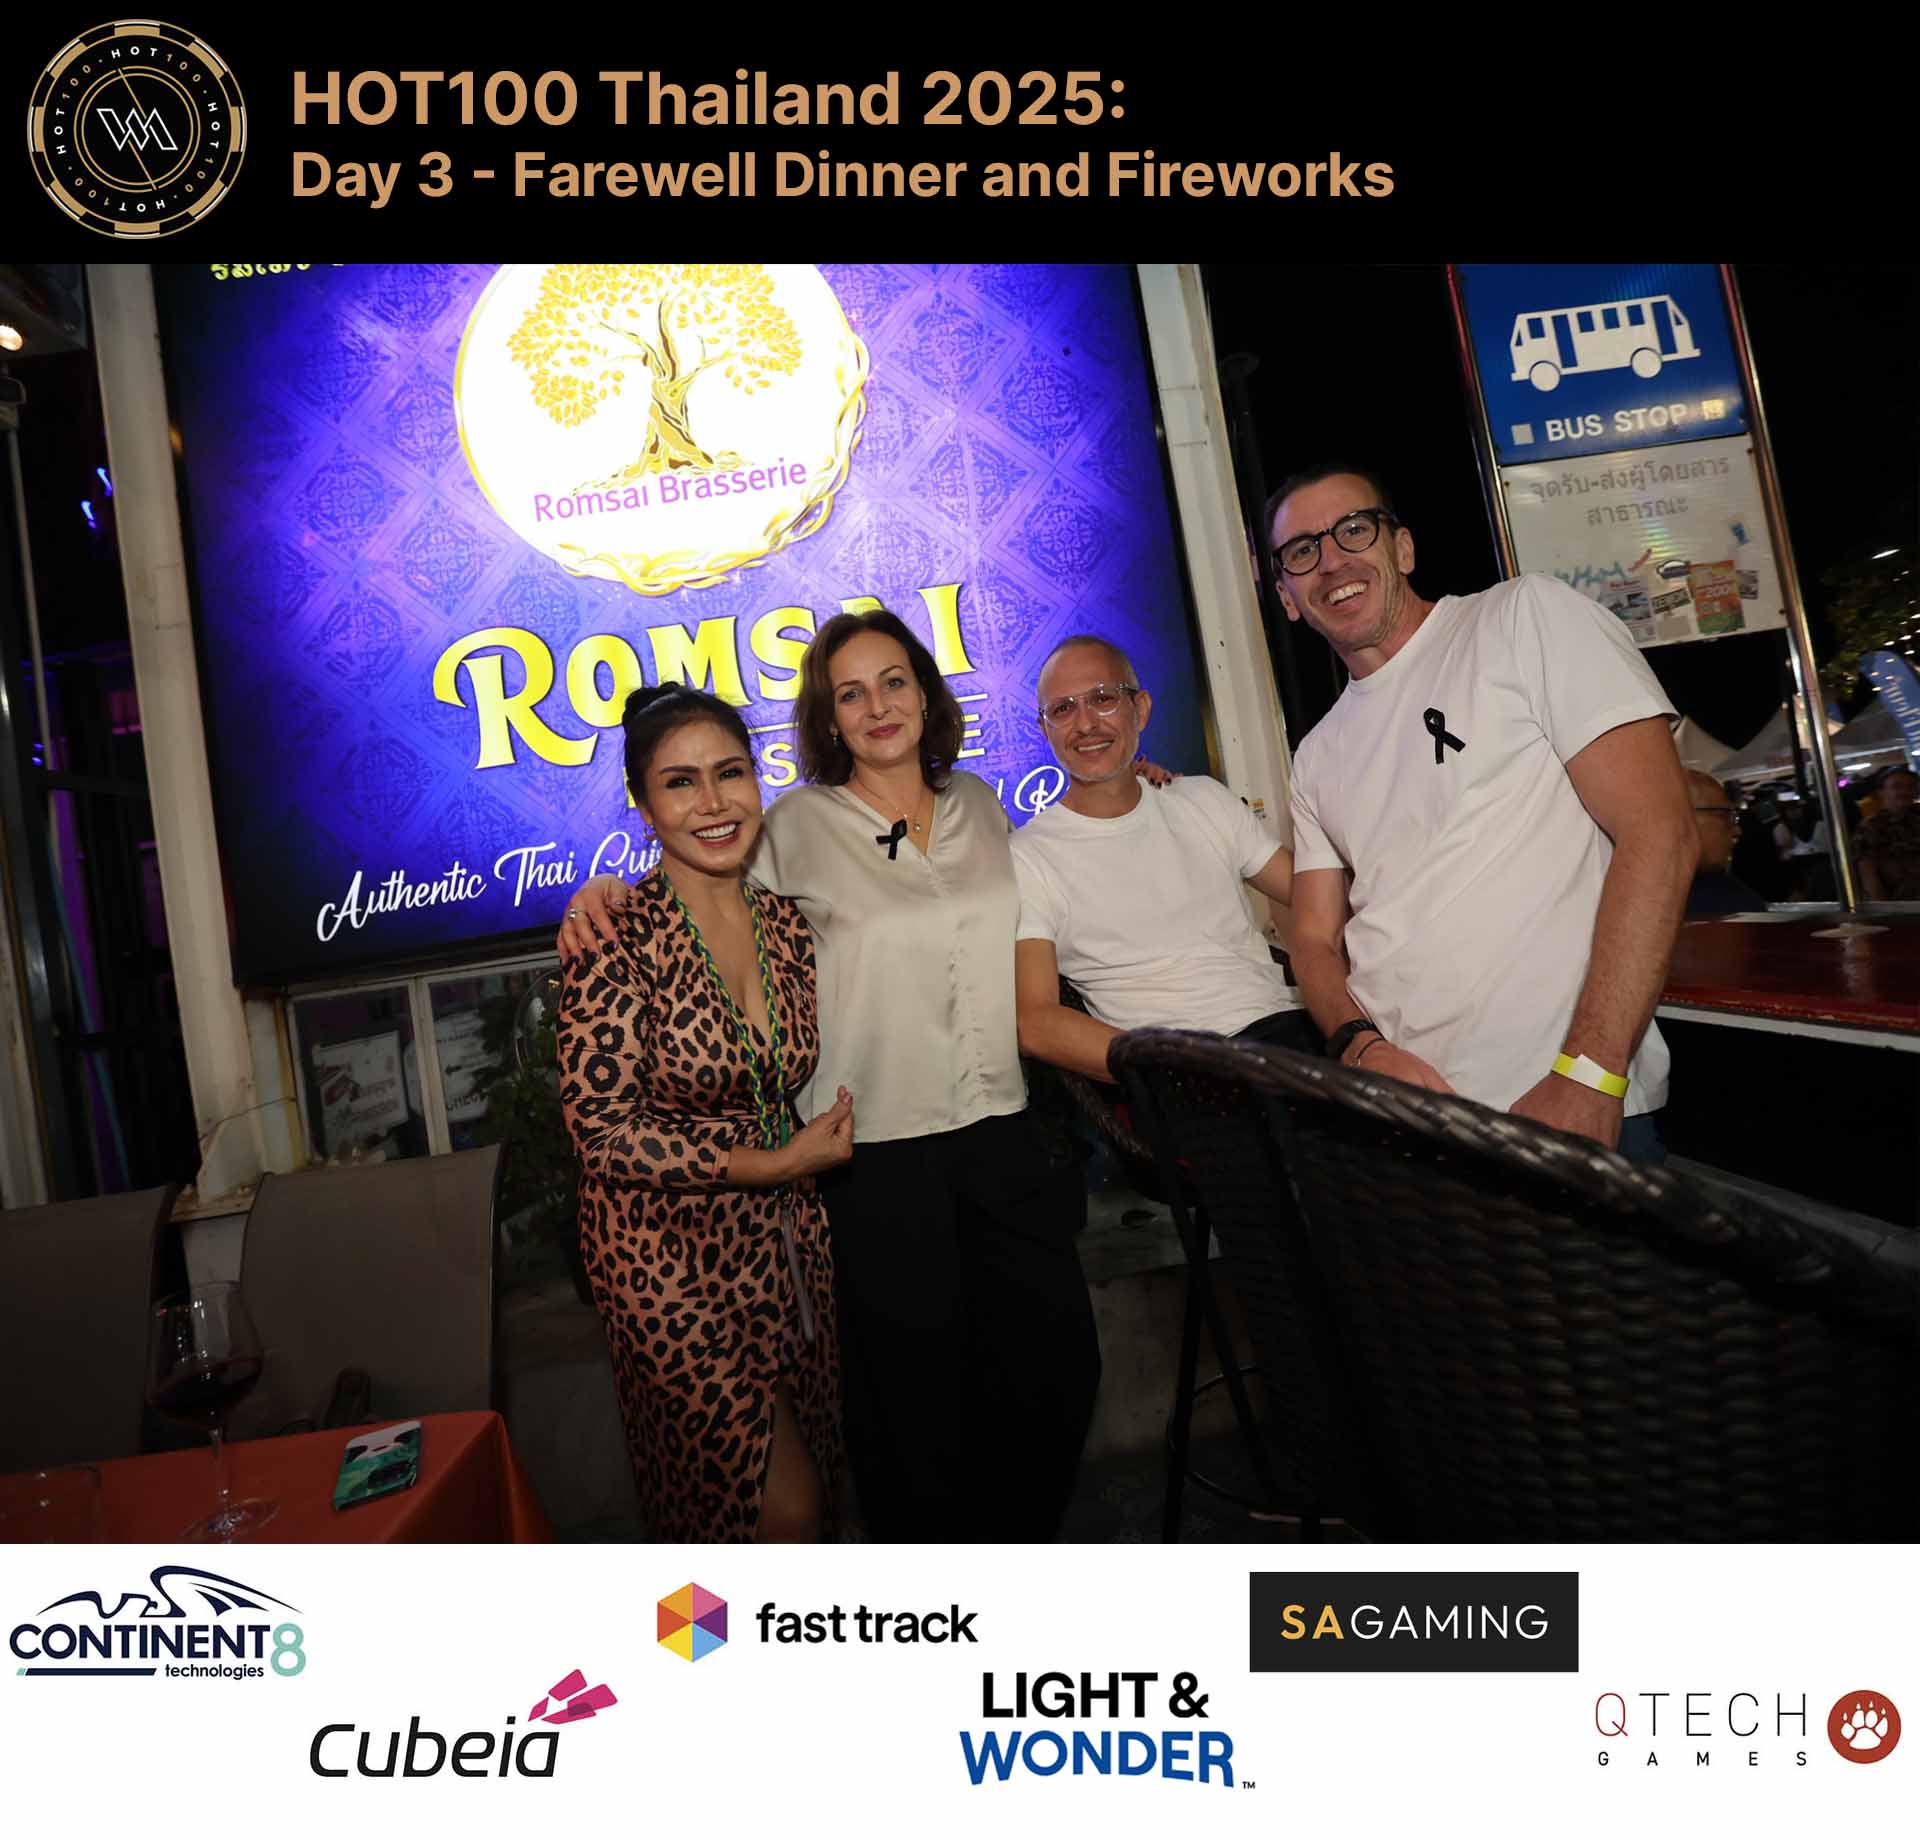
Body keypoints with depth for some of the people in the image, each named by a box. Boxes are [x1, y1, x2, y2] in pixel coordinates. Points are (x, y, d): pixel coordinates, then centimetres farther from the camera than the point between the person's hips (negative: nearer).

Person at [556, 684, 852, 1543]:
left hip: (785, 1237, 6)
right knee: (782, 1506, -1)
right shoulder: (619, 939, -17)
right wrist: (779, 1162, -16)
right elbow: (605, 1130, -19)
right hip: (673, 1253, -6)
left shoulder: (787, 924, 1)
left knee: (818, 1479, 17)